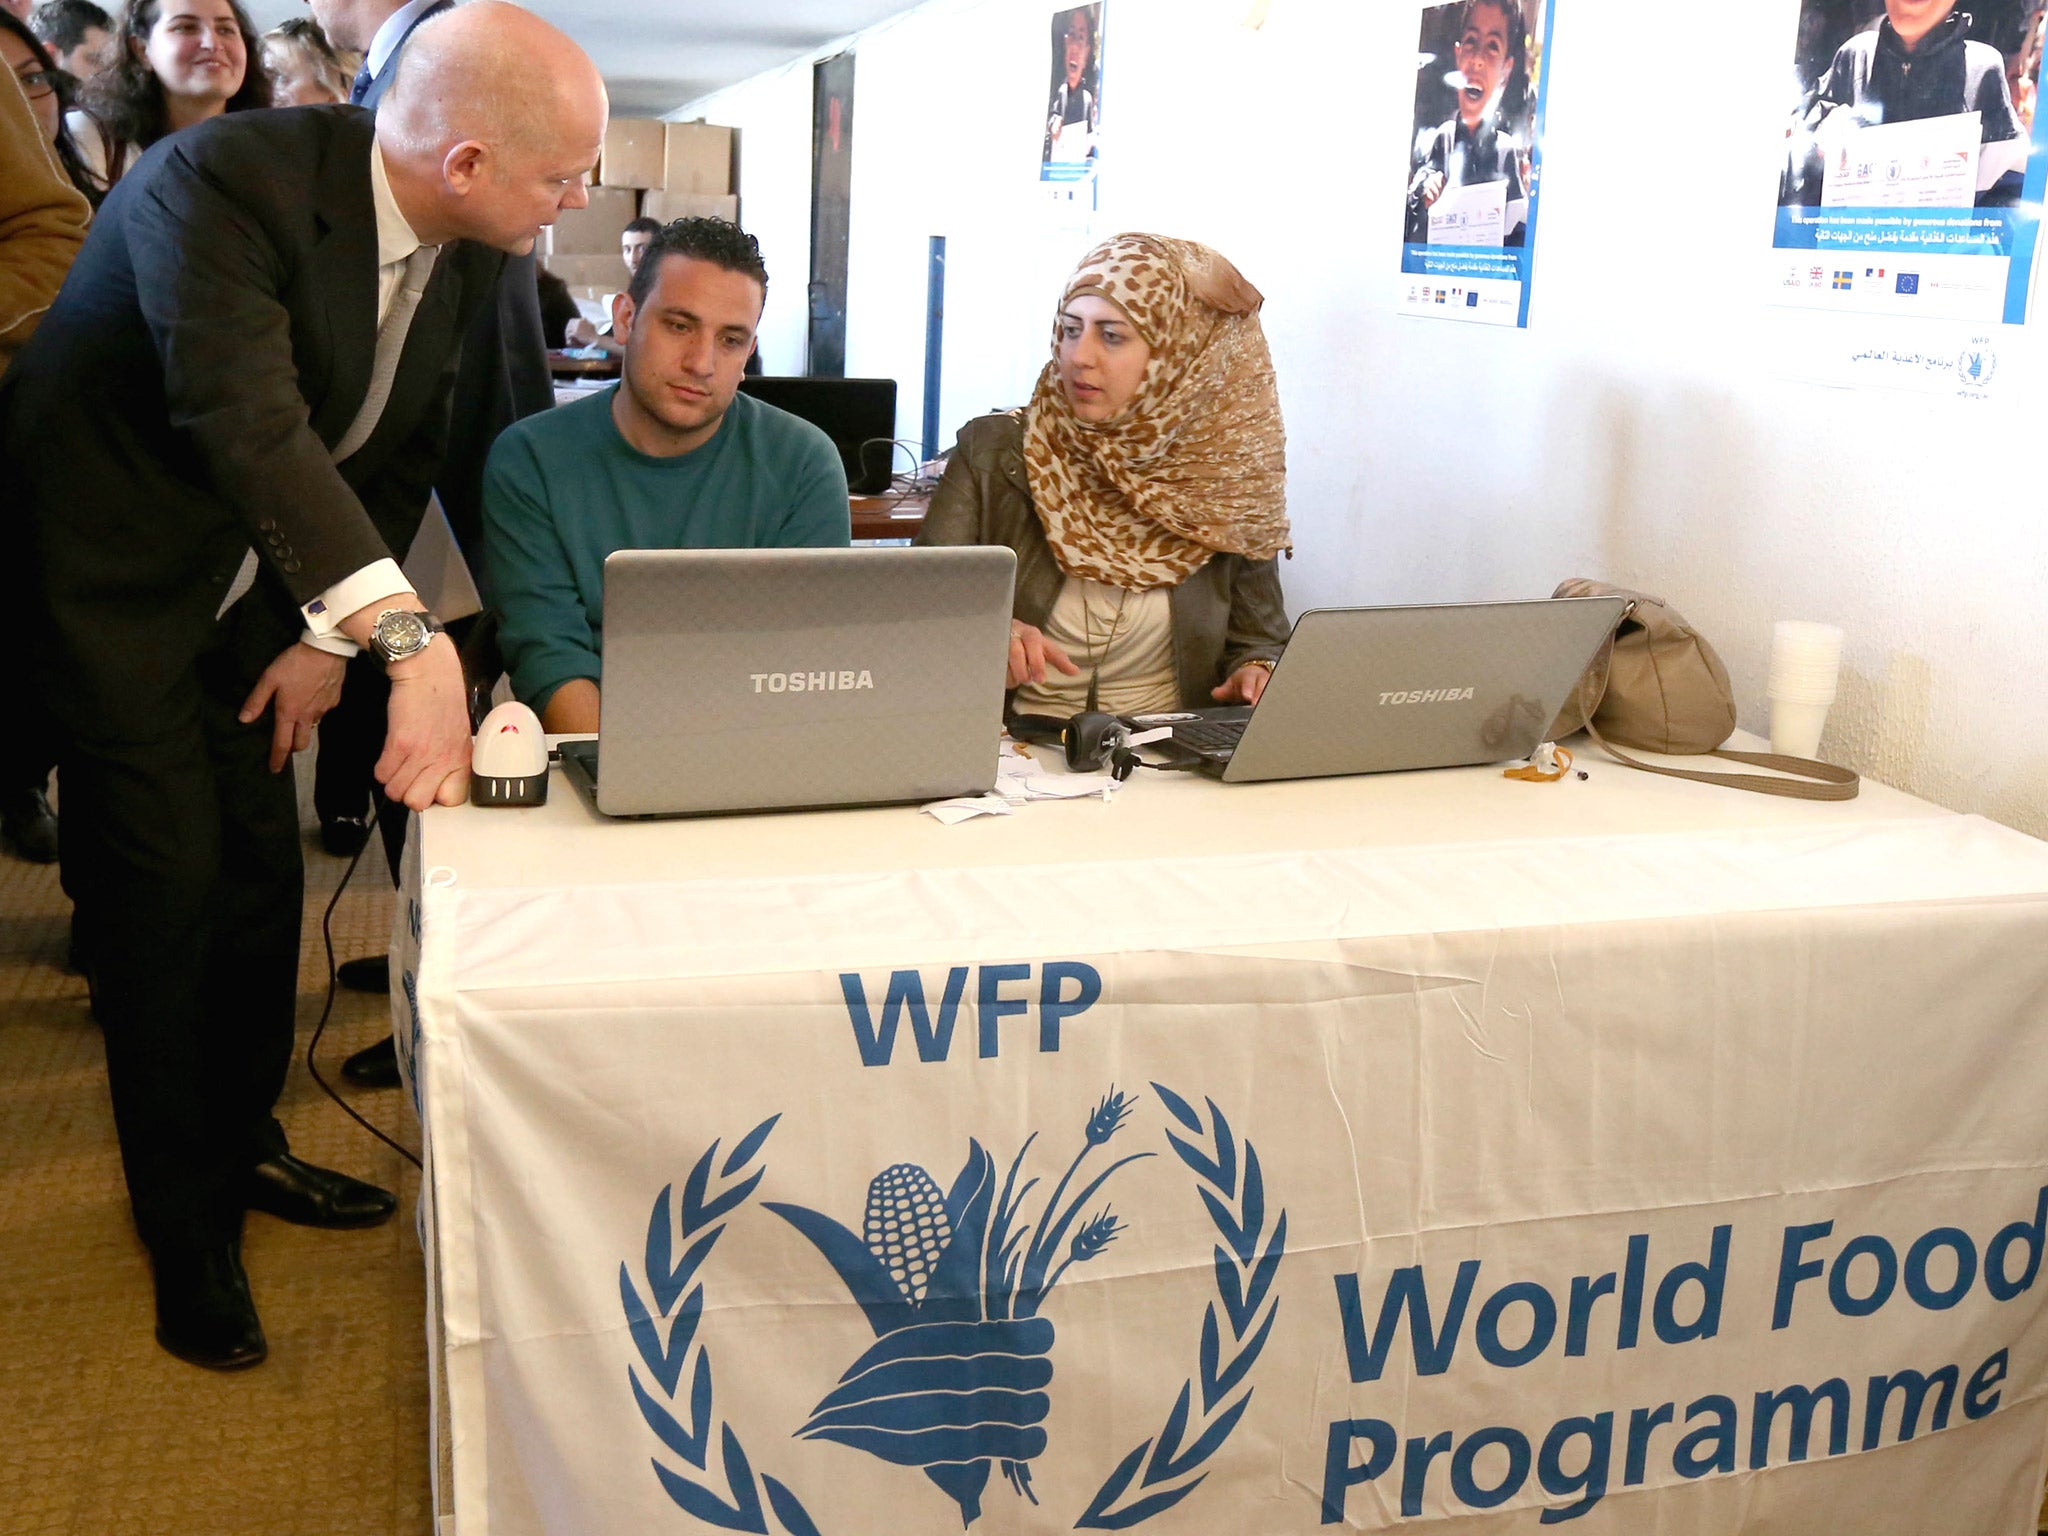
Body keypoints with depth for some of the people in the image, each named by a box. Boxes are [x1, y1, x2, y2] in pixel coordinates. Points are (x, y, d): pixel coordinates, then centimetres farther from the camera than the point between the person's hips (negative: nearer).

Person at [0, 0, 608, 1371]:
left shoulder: (469, 251, -8)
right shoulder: (220, 180, -32)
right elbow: (249, 420, -45)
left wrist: (323, 637, -2)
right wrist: (407, 637, -55)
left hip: (257, 576, 7)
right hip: (114, 568, -7)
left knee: (263, 862, 12)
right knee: (167, 878, -5)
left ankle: (244, 1143, 34)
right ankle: (188, 1226, 13)